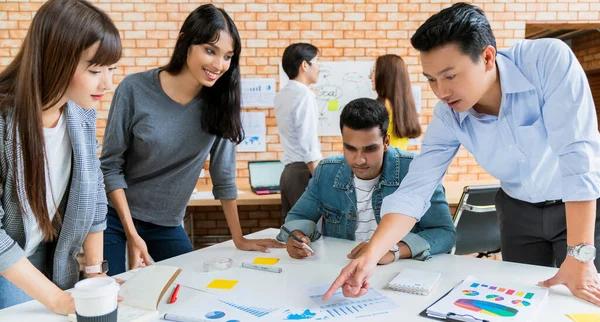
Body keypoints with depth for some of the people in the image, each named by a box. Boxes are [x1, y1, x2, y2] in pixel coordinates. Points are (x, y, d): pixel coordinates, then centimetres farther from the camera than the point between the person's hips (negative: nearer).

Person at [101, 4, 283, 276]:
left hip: (166, 225, 3)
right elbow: (111, 165, -12)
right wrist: (132, 235, -16)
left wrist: (239, 239, -2)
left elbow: (224, 175, -3)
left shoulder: (219, 101, -9)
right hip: (114, 216, -2)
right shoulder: (135, 89, -18)